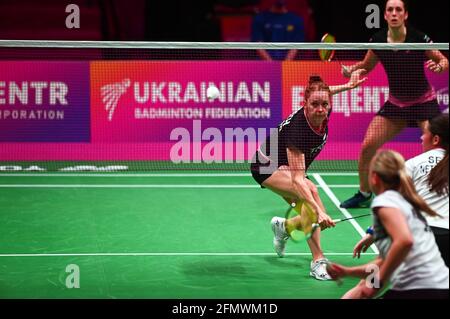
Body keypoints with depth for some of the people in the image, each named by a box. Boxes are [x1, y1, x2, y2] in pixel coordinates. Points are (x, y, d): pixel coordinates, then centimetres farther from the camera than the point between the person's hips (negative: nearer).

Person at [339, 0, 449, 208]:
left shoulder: (418, 38, -19)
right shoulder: (378, 41, -8)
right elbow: (366, 66, 10)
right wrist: (350, 70, -10)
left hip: (423, 102, -3)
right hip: (395, 103, 3)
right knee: (367, 146, -5)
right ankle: (364, 195, 14)